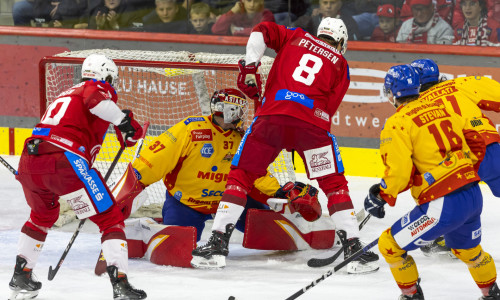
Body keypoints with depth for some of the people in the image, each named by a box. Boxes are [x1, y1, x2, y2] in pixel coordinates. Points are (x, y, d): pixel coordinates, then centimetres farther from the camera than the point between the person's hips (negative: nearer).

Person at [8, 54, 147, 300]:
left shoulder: (65, 95, 34)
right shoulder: (100, 89, 9)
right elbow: (94, 98, -16)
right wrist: (124, 121, -17)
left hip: (29, 161, 8)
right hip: (64, 163, -8)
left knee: (43, 215, 35)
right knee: (111, 219, 1)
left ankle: (20, 278, 37)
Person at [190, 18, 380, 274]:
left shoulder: (296, 38, 24)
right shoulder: (341, 65, 21)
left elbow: (262, 31, 8)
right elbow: (329, 107, 14)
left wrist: (250, 66, 9)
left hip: (272, 114, 1)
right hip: (313, 122, -1)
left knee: (241, 176, 11)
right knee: (334, 184, 15)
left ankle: (217, 245, 3)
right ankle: (353, 248, 8)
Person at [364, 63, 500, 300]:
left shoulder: (397, 123, -9)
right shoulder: (440, 109, 12)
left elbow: (399, 171, -17)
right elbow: (476, 143, 17)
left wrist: (380, 195, -2)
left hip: (444, 206, -8)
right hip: (474, 197, 8)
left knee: (390, 244, 7)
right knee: (468, 249, 34)